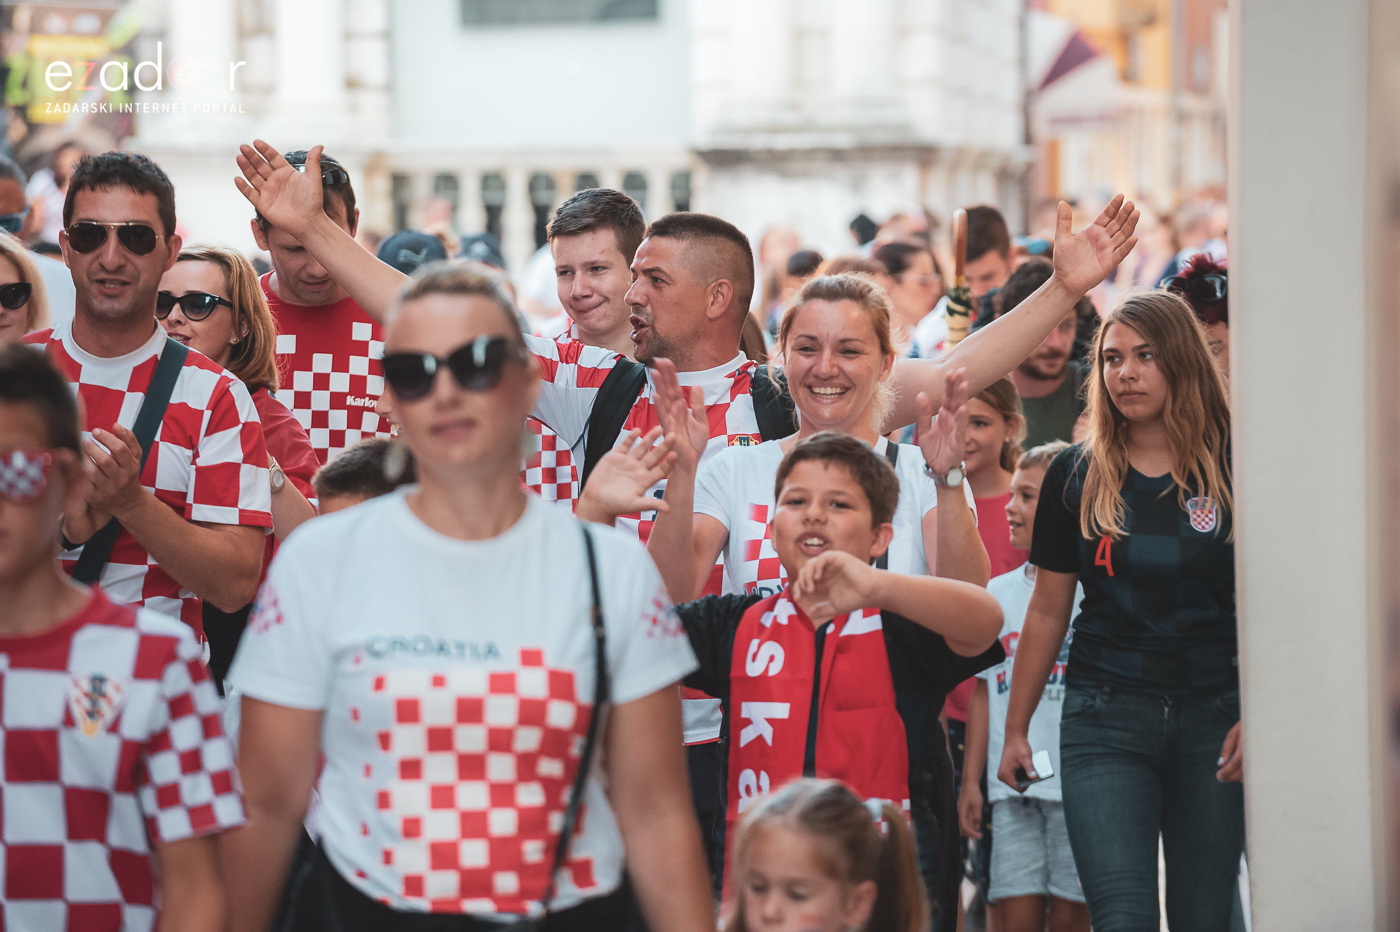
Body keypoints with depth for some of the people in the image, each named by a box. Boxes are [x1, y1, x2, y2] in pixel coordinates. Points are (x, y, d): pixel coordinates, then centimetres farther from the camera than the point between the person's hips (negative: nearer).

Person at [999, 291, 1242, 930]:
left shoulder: (1231, 470, 1)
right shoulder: (1076, 477, 5)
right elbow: (1047, 613, 13)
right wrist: (1015, 728, 14)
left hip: (1211, 718, 0)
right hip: (1105, 716, 0)